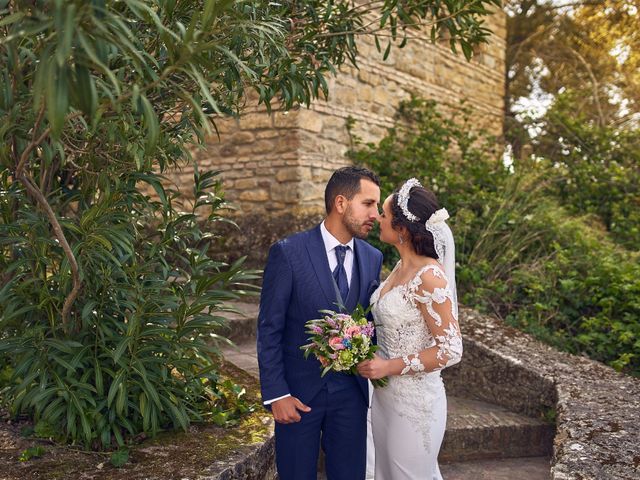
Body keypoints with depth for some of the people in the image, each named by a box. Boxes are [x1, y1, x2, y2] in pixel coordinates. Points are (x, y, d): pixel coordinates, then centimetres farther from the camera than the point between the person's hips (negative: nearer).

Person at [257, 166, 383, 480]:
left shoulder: (373, 259, 3)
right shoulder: (287, 253, -11)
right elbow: (269, 330, -9)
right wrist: (276, 394, -12)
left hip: (352, 394, 4)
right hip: (298, 392, -3)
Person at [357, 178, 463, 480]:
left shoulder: (429, 277, -22)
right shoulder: (402, 268, 4)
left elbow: (450, 350, -22)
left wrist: (390, 366, -20)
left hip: (414, 400, -9)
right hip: (386, 395, 9)